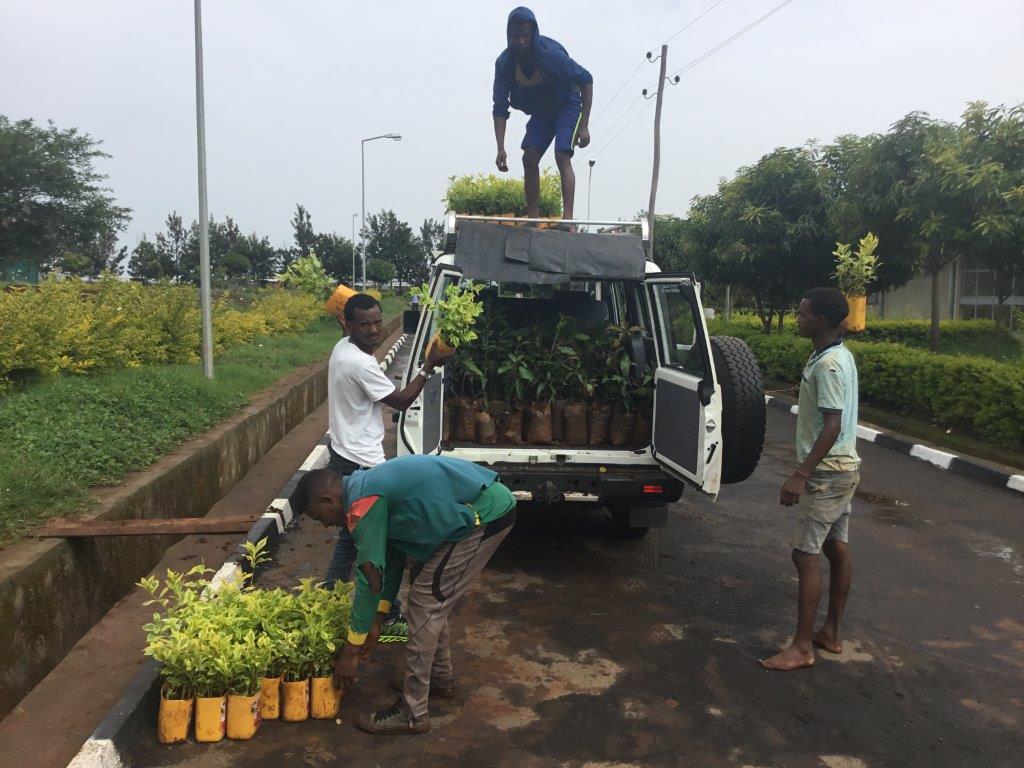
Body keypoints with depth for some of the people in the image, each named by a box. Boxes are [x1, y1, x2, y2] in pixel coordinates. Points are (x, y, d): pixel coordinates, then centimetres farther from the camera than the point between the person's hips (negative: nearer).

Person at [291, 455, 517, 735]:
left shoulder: (363, 504, -15)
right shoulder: (368, 487, 15)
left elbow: (370, 580, -11)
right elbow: (392, 554, 20)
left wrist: (351, 651, -1)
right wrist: (377, 621, 22)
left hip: (486, 514, -10)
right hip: (490, 500, 10)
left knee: (425, 603, -4)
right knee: (432, 599, 20)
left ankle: (412, 714, 6)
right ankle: (440, 677, 36)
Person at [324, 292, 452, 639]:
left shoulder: (343, 348, 3)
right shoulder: (361, 364, -25)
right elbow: (401, 401, -15)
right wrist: (428, 367, -8)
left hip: (343, 454, 10)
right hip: (362, 463, -10)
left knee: (351, 532, 21)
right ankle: (387, 616, 10)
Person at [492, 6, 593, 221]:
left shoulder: (551, 53, -29)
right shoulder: (504, 63, -16)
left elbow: (586, 81, -22)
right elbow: (500, 107, -15)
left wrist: (584, 127, -25)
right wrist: (501, 149, -25)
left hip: (567, 106, -5)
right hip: (540, 112, 5)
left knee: (562, 156, -23)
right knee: (529, 159, -8)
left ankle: (568, 218, -30)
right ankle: (532, 219, -4)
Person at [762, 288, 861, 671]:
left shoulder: (828, 364, -21)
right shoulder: (839, 356, 11)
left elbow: (832, 426, -25)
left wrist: (801, 474, -26)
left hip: (826, 473, -10)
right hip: (842, 468, 10)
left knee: (806, 555, -6)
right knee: (838, 549, 15)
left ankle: (802, 648, 1)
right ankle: (831, 633, 26)